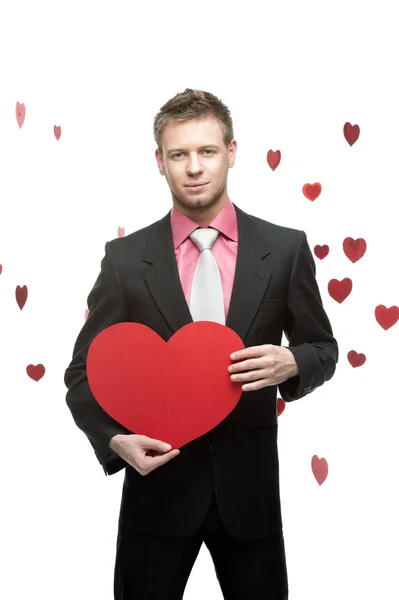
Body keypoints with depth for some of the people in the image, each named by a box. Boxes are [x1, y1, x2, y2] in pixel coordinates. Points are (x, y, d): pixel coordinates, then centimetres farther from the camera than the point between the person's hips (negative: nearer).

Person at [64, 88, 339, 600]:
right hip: (157, 484, 0)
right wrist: (115, 438, -18)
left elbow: (323, 348, 7)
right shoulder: (125, 258, -5)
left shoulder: (285, 249, -3)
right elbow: (84, 372, 0)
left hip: (250, 485, 1)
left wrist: (291, 363, -16)